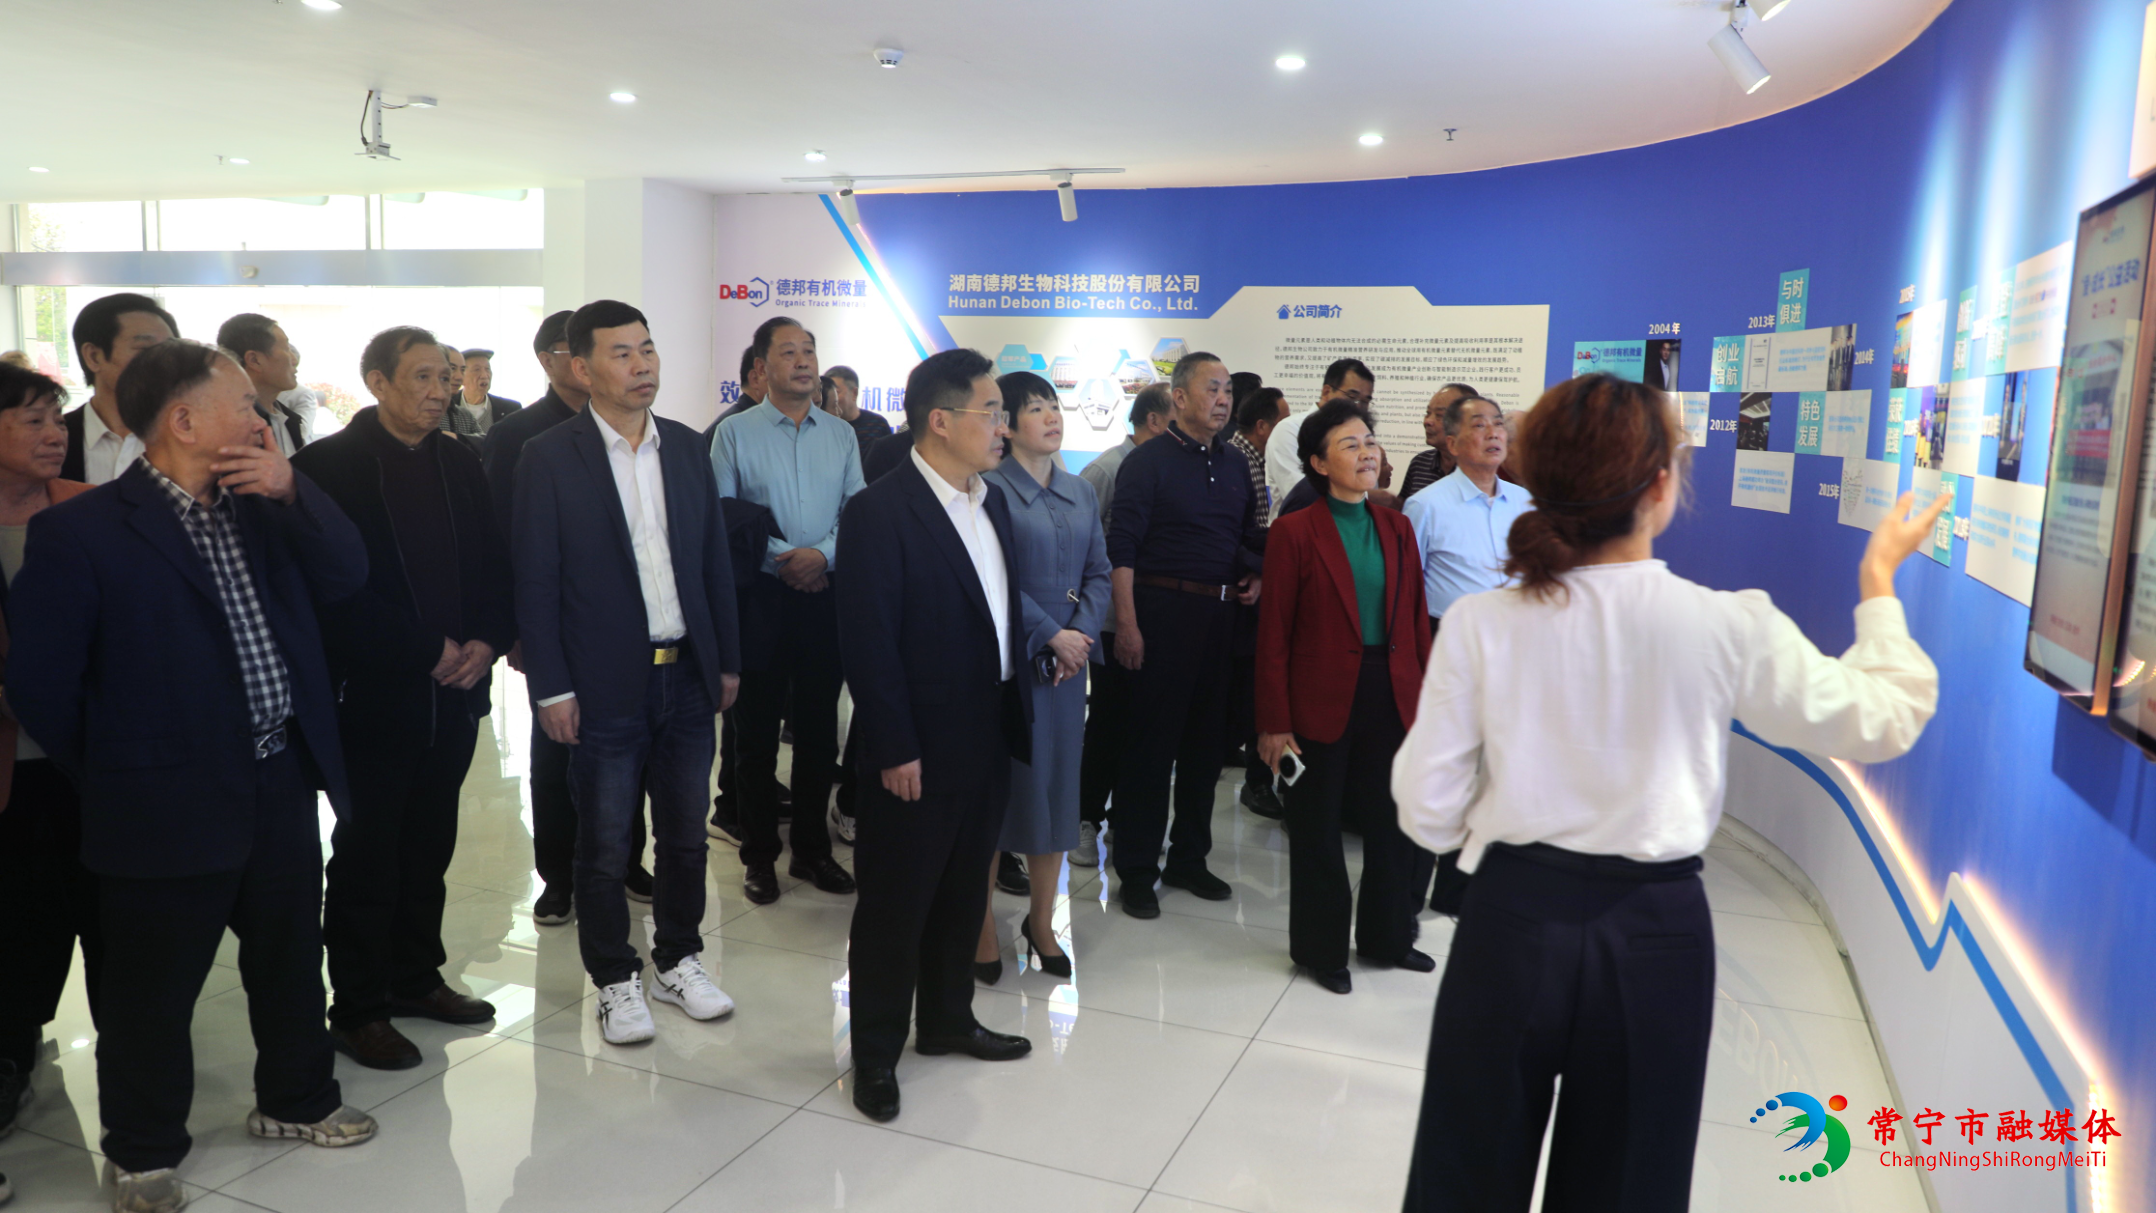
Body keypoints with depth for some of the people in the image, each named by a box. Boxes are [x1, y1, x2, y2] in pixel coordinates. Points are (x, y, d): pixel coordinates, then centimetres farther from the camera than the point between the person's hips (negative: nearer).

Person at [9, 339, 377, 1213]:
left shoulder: (263, 508, 6)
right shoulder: (78, 532, -13)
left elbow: (346, 576, 1)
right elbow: (41, 684, -9)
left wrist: (290, 489, -12)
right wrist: (116, 778, 1)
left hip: (282, 782, 6)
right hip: (170, 804, -6)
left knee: (290, 957, 20)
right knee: (154, 988, 10)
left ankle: (296, 1100, 41)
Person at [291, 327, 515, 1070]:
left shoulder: (459, 463, 10)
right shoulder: (331, 464, -7)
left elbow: (493, 563, 10)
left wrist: (487, 641, -6)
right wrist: (426, 650, -14)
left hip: (455, 688, 5)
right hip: (375, 693, -5)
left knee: (429, 842, 14)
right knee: (366, 852, 4)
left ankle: (415, 977, 29)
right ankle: (357, 1009, 15)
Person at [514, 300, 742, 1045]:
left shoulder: (687, 447, 6)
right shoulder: (549, 459, -7)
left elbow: (714, 559, 9)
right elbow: (534, 580, -7)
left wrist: (728, 661, 8)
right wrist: (550, 688, -10)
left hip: (688, 676, 4)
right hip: (606, 686, -4)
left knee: (685, 835, 14)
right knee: (604, 848, 8)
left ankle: (679, 960, 31)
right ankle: (616, 981, 24)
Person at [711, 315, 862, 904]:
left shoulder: (841, 435, 8)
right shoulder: (734, 432, 0)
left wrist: (823, 554, -15)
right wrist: (782, 561, -13)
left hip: (825, 595, 3)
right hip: (760, 595, -2)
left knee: (819, 728, 10)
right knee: (758, 729, 6)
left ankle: (812, 849, 24)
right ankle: (759, 855, 19)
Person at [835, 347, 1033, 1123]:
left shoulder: (992, 502, 8)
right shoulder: (879, 512, -16)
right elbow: (867, 643, -18)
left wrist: (1015, 715, 9)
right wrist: (896, 751, -18)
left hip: (987, 741, 8)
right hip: (917, 753, -7)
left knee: (964, 892, 20)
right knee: (895, 902, 7)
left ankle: (947, 1020, 37)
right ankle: (875, 1053, 23)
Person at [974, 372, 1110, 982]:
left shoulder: (1080, 492, 12)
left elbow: (1099, 572, 9)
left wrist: (1080, 634, -7)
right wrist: (1050, 634, -16)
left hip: (1067, 657, 6)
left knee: (1058, 780, 10)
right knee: (995, 782, 2)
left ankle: (1041, 921, 24)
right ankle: (982, 923, 15)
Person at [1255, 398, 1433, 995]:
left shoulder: (1396, 529, 7)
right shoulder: (1294, 531, -8)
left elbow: (1416, 620, 8)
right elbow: (1274, 633, -9)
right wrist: (1274, 722, -12)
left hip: (1392, 697, 5)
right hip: (1322, 700, -4)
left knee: (1394, 822, 15)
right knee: (1318, 829, 10)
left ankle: (1386, 936, 34)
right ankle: (1320, 948, 27)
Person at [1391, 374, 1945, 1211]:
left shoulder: (1480, 623, -12)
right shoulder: (1732, 627, -13)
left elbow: (1428, 810, -7)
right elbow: (1885, 721, 4)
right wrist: (1879, 580, 16)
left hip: (1513, 921, 0)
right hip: (1654, 933, 0)